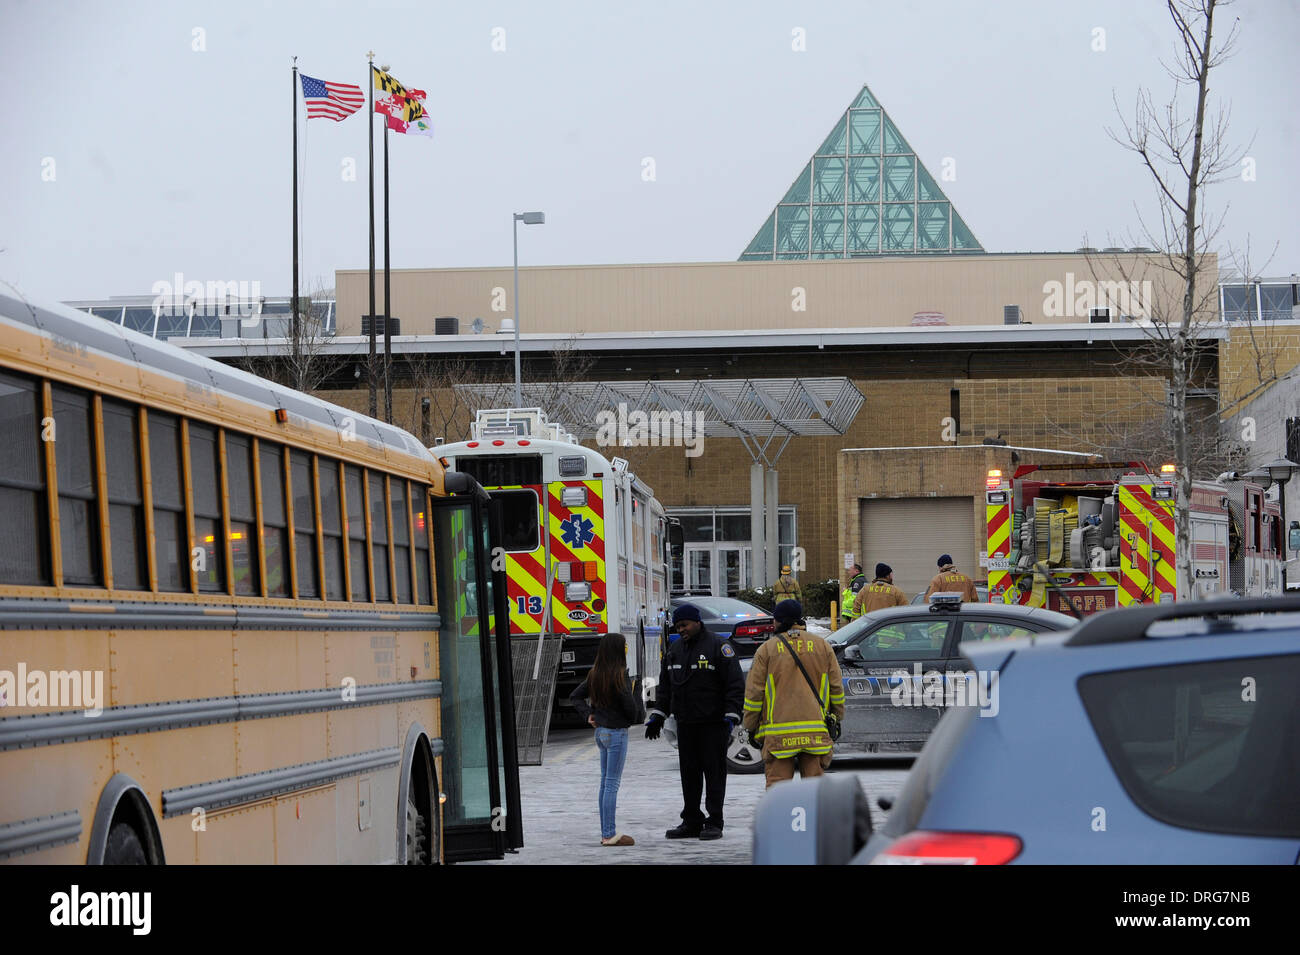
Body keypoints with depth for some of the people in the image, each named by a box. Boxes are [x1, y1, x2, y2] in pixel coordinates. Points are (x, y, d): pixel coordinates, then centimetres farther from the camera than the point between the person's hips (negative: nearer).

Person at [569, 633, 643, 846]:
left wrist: (588, 715, 7)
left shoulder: (595, 674, 6)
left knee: (605, 782, 12)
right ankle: (610, 835, -2)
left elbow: (575, 696, 13)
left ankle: (606, 832, 17)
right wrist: (635, 718, 3)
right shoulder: (619, 675, -18)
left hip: (601, 732, 8)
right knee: (612, 783, -5)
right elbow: (629, 704, -18)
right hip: (617, 732, -8)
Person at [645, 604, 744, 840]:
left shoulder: (718, 646, -7)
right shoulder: (674, 650, 14)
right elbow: (665, 686, 21)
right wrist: (657, 715, 14)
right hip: (686, 724, 6)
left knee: (714, 772, -3)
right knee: (689, 773, 8)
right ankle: (691, 822, 14)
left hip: (713, 723, -6)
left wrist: (730, 717, -17)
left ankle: (714, 823, 1)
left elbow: (735, 685, -10)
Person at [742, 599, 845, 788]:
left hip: (779, 732, -2)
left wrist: (751, 727, 9)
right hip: (816, 733, 2)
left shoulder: (767, 649, 1)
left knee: (777, 785, 0)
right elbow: (836, 688, 11)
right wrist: (837, 719, 21)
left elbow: (754, 692, 0)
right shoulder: (822, 646, 9)